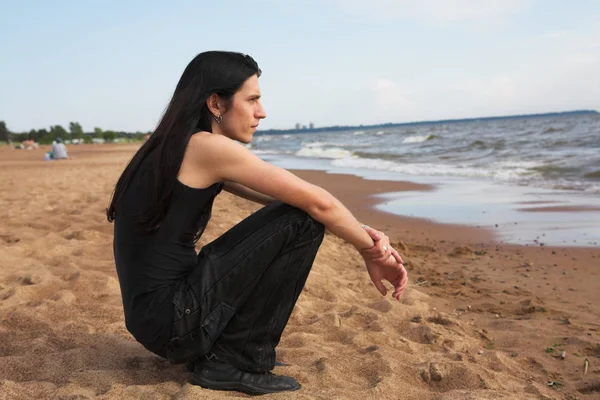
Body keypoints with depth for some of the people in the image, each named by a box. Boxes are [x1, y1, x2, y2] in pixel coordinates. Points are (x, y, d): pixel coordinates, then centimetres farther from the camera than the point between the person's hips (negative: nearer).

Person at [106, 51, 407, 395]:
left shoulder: (175, 146, 13)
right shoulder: (208, 147, -15)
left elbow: (283, 199, 12)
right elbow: (317, 202, -15)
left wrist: (359, 233, 5)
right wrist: (371, 250, 1)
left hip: (154, 314, 9)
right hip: (172, 320, -9)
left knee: (279, 228, 21)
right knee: (301, 220, -11)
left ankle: (216, 351, 15)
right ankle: (234, 363, -4)